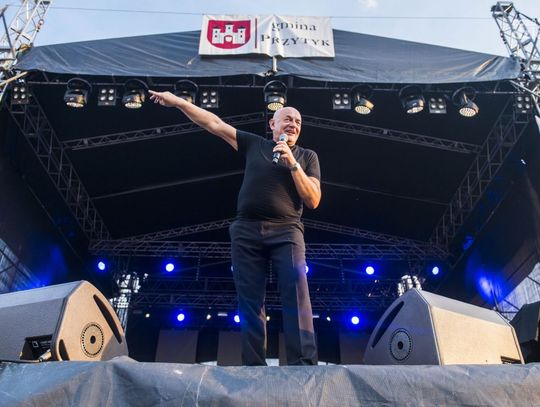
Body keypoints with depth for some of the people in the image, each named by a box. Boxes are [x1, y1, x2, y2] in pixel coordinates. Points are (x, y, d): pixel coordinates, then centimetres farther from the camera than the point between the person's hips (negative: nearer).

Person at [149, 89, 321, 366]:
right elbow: (214, 124, 17)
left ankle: (304, 363, -22)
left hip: (286, 231, -1)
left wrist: (292, 163, -4)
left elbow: (313, 200, 4)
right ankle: (253, 366, -1)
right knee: (250, 302, -3)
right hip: (247, 230, 2)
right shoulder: (254, 145, 16)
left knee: (296, 293, -18)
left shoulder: (307, 156, 14)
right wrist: (177, 101, 16)